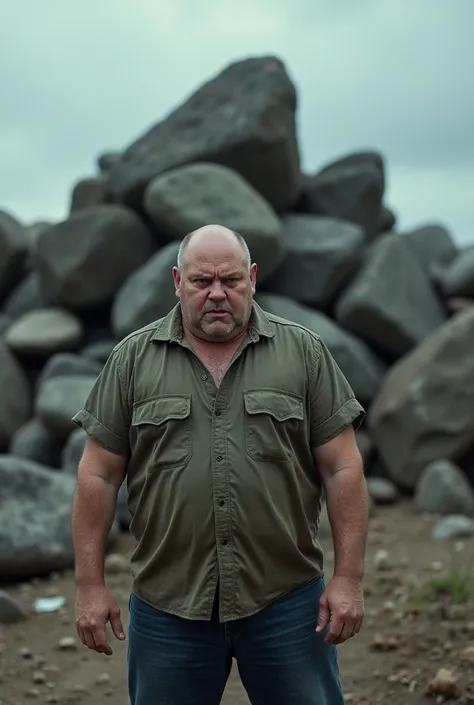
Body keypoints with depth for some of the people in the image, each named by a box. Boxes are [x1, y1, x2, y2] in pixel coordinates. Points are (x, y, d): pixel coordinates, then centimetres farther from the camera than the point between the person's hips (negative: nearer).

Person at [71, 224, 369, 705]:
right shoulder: (132, 359, 3)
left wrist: (349, 577, -4)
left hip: (286, 599, 0)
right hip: (167, 606, 1)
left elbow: (342, 468, 0)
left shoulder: (304, 353, 1)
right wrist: (90, 584, -1)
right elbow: (98, 475, 3)